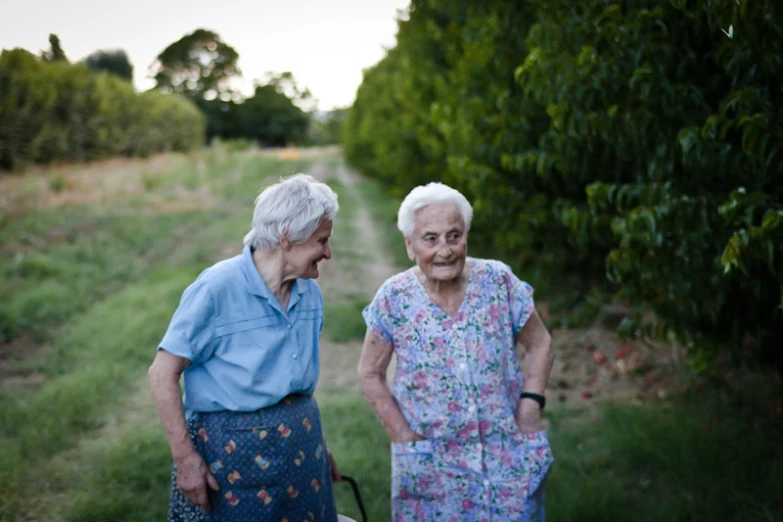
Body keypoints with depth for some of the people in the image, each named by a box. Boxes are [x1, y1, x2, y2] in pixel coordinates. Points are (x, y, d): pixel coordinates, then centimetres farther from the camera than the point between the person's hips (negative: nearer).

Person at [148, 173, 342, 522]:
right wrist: (185, 459, -17)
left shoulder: (310, 294, 3)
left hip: (301, 445, 6)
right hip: (232, 450, -6)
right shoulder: (217, 288, -16)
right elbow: (162, 375, -14)